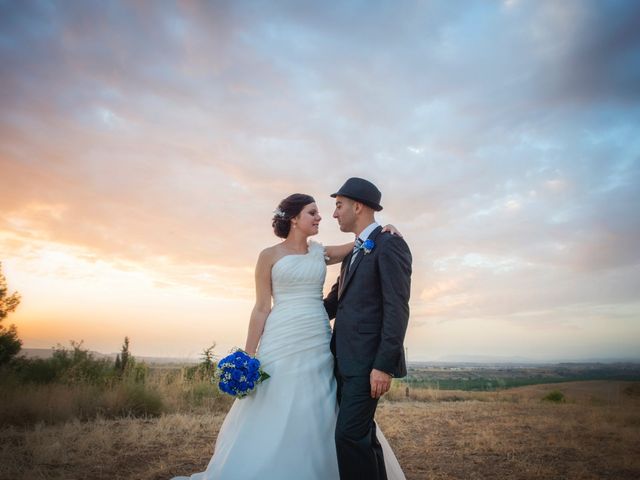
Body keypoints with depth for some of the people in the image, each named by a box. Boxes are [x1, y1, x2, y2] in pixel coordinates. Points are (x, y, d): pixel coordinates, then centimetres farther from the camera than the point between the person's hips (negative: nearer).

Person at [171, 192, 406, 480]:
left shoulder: (320, 253, 11)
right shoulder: (269, 256, 1)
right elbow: (261, 308, 0)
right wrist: (248, 356, -3)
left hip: (318, 345, 4)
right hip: (282, 345, -4)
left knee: (315, 422, 9)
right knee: (273, 421, 2)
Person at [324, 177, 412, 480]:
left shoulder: (390, 245, -9)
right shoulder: (353, 254, 19)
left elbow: (397, 309, -16)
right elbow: (335, 301, 23)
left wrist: (384, 365, -20)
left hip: (369, 361, -9)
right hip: (346, 360, 9)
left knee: (350, 434, -9)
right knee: (361, 434, 14)